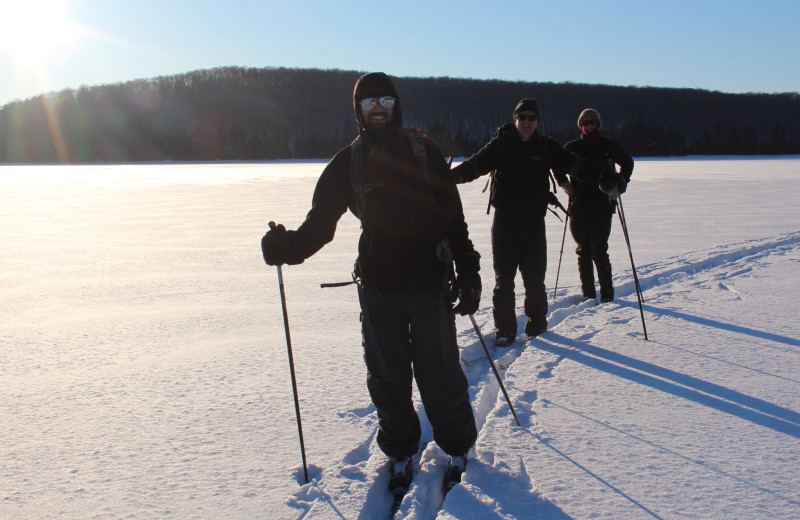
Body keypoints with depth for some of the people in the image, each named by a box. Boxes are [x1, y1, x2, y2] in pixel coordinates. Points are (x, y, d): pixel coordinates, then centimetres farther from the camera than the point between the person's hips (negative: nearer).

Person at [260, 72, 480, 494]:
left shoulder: (424, 154, 2)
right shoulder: (348, 163, 5)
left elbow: (453, 218, 3)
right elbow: (321, 221, 3)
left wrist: (468, 273, 0)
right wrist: (288, 246, -15)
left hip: (430, 285, -1)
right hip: (377, 288, 1)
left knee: (440, 375, 5)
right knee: (387, 379, 8)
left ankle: (457, 448, 28)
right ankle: (400, 453, 30)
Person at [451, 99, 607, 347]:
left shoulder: (546, 146, 6)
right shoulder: (500, 145, 0)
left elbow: (574, 164, 5)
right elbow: (476, 164, -9)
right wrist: (451, 176, -25)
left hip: (534, 222, 1)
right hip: (505, 221, -1)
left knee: (534, 277, 6)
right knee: (503, 278, 1)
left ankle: (536, 321, 27)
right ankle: (505, 328, 13)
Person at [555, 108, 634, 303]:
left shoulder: (609, 146, 5)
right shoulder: (572, 147, 6)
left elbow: (627, 163, 20)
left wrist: (619, 185, 8)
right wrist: (564, 183, 9)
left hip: (602, 206, -2)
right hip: (578, 205, 2)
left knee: (599, 251, -7)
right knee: (583, 251, 4)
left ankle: (607, 294, 4)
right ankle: (588, 294, 13)